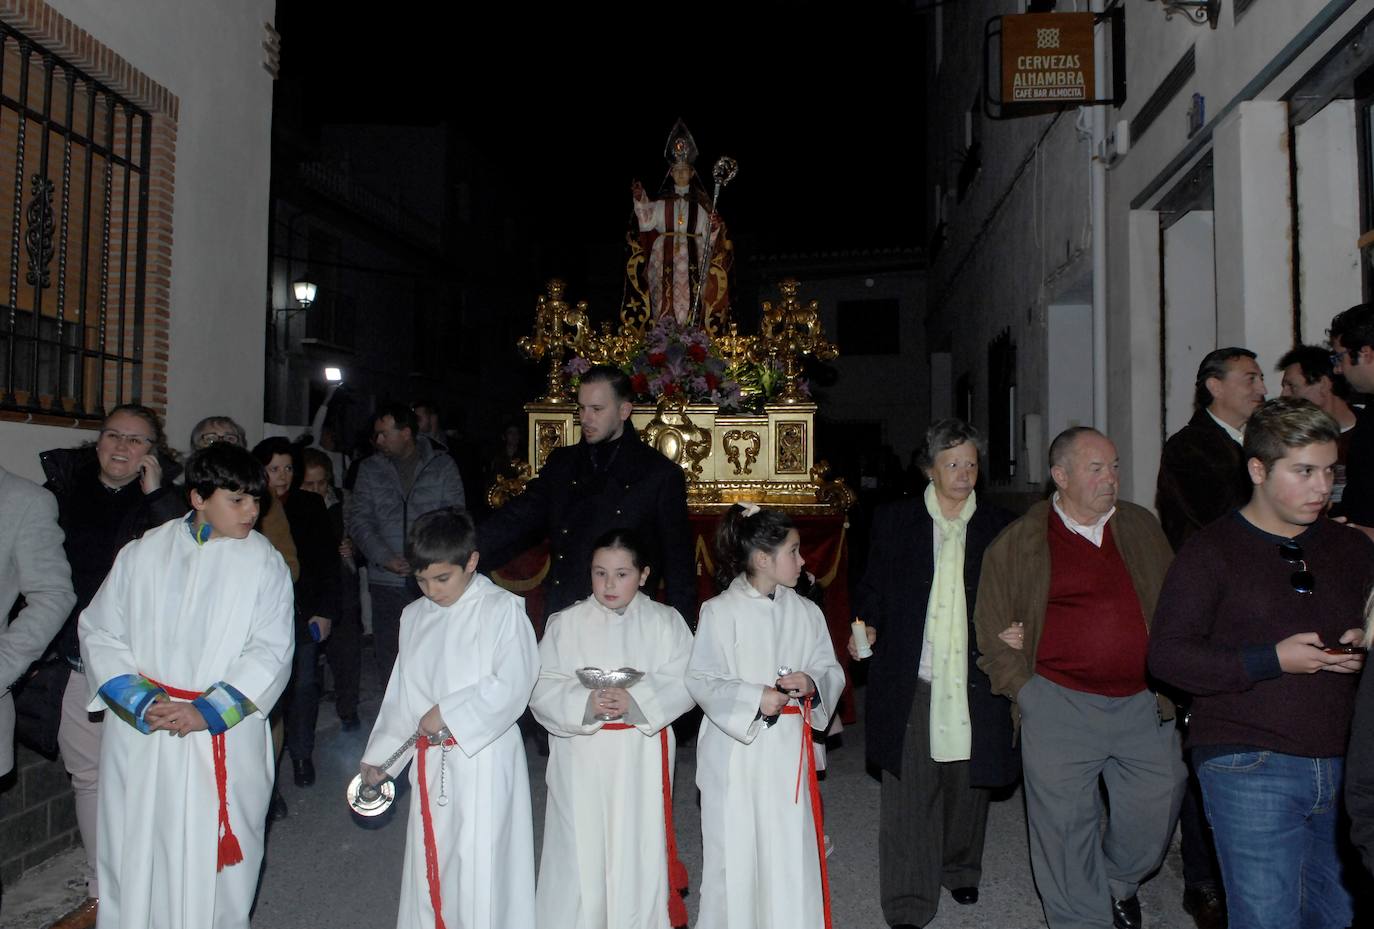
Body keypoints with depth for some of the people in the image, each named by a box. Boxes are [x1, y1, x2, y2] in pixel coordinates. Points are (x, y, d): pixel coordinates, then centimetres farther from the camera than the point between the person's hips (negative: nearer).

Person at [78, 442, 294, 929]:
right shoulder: (143, 553, 3)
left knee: (212, 870, 5)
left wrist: (207, 714, -15)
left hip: (223, 745, -2)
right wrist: (142, 701, -10)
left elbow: (270, 652, -6)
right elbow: (100, 633, 4)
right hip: (139, 735, 2)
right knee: (134, 858, 12)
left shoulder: (265, 563, -2)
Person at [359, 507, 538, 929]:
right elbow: (401, 693, 15)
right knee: (428, 857, 16)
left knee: (479, 861, -3)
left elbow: (511, 685, -17)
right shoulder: (415, 616, 9)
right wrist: (378, 756, 12)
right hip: (431, 760, 6)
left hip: (484, 756, -6)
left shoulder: (502, 609, -10)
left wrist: (447, 714, -15)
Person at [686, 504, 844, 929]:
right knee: (735, 851, 7)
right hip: (735, 752, -3)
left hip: (789, 750, 3)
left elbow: (832, 671, 8)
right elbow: (700, 680, -8)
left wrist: (812, 683, -13)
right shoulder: (720, 611, -7)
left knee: (790, 849, 7)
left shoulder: (806, 612, 4)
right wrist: (753, 698, -19)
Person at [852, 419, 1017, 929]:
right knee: (908, 796, 0)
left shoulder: (998, 526, 7)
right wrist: (867, 628, -8)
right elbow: (873, 589, 9)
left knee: (968, 785, 15)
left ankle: (960, 870, 41)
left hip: (973, 682, 2)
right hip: (911, 682, -1)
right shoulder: (893, 521, 4)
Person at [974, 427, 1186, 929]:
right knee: (1065, 823, 5)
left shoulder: (1142, 527, 7)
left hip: (1145, 704, 3)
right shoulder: (1018, 541, -3)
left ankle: (1119, 880, 43)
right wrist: (1024, 688, -3)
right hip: (1059, 707, -3)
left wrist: (1171, 682, 6)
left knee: (1156, 808, 13)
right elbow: (991, 626, 3)